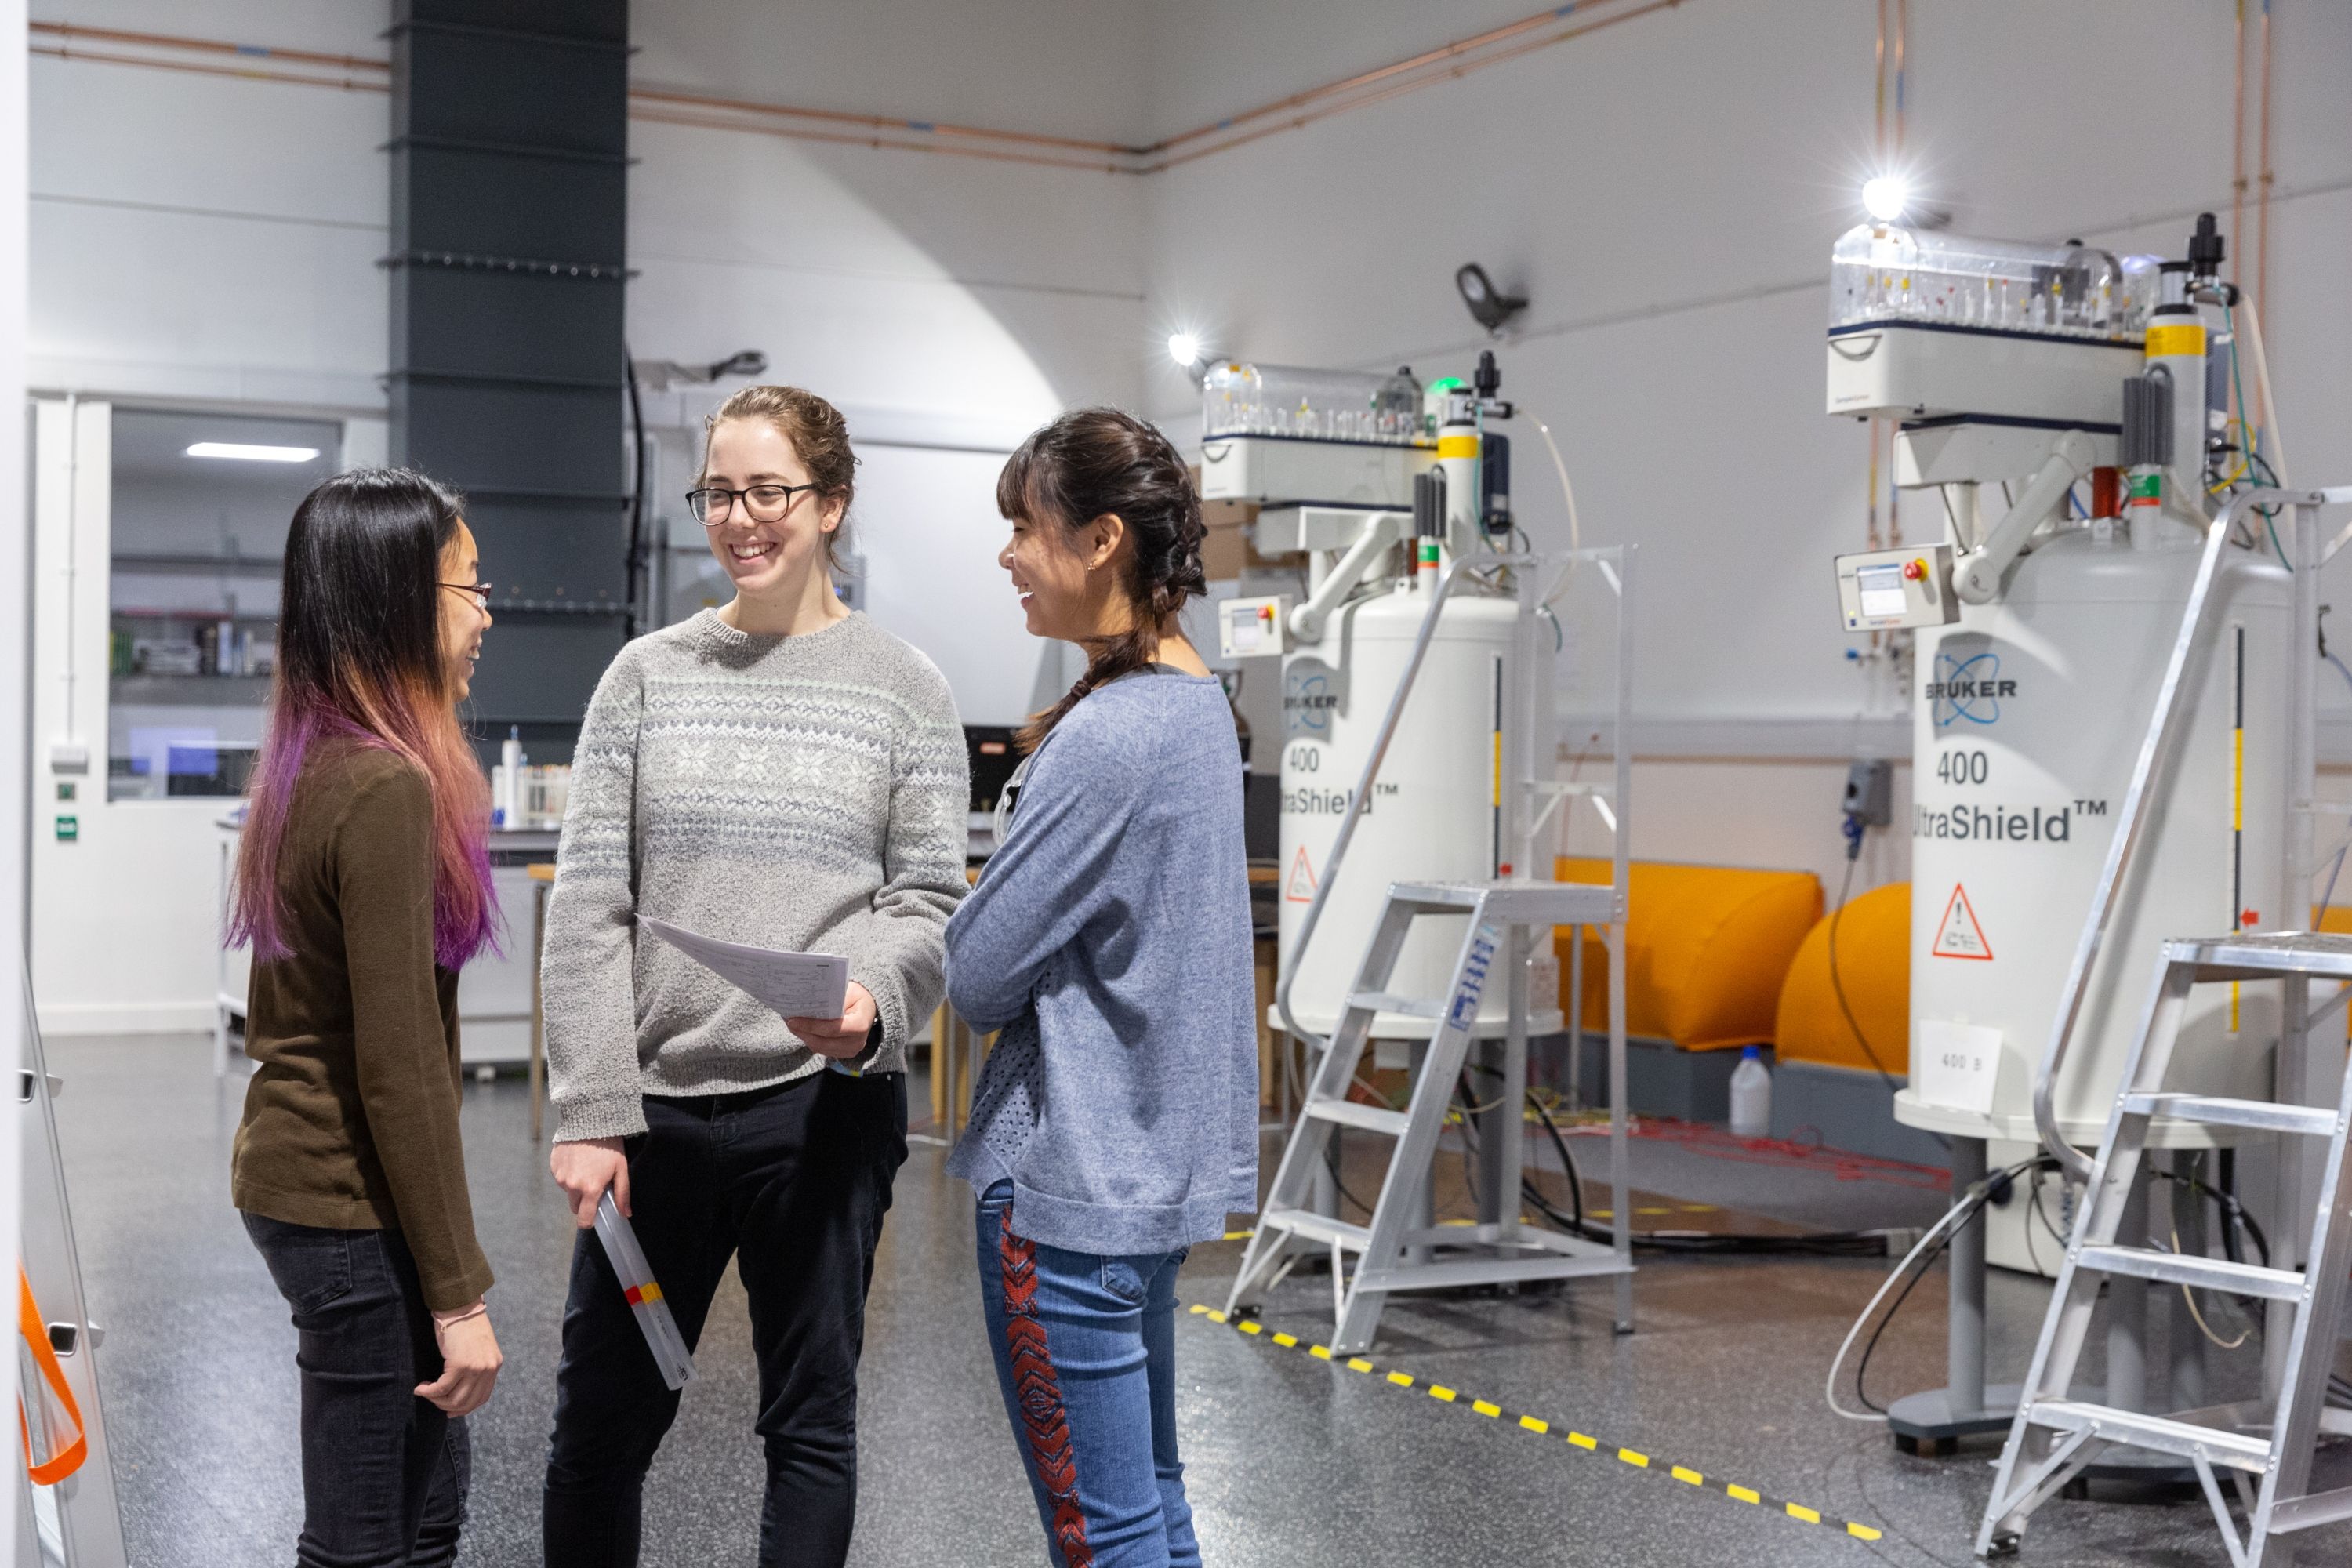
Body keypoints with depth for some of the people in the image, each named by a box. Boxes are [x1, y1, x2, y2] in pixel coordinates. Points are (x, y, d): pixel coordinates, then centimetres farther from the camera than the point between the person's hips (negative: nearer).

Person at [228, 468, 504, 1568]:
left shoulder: (310, 766, 8)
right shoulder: (388, 788, -20)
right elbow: (399, 1067, -22)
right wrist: (458, 1293, -17)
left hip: (294, 1176, 9)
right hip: (356, 1206, -9)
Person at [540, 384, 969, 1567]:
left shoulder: (901, 690, 2)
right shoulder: (649, 675, 5)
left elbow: (928, 900, 0)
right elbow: (588, 904, 1)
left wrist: (872, 997, -22)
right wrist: (590, 1111, -6)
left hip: (824, 1102, -1)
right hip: (658, 1102, 2)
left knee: (811, 1416, 8)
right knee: (602, 1416, 10)